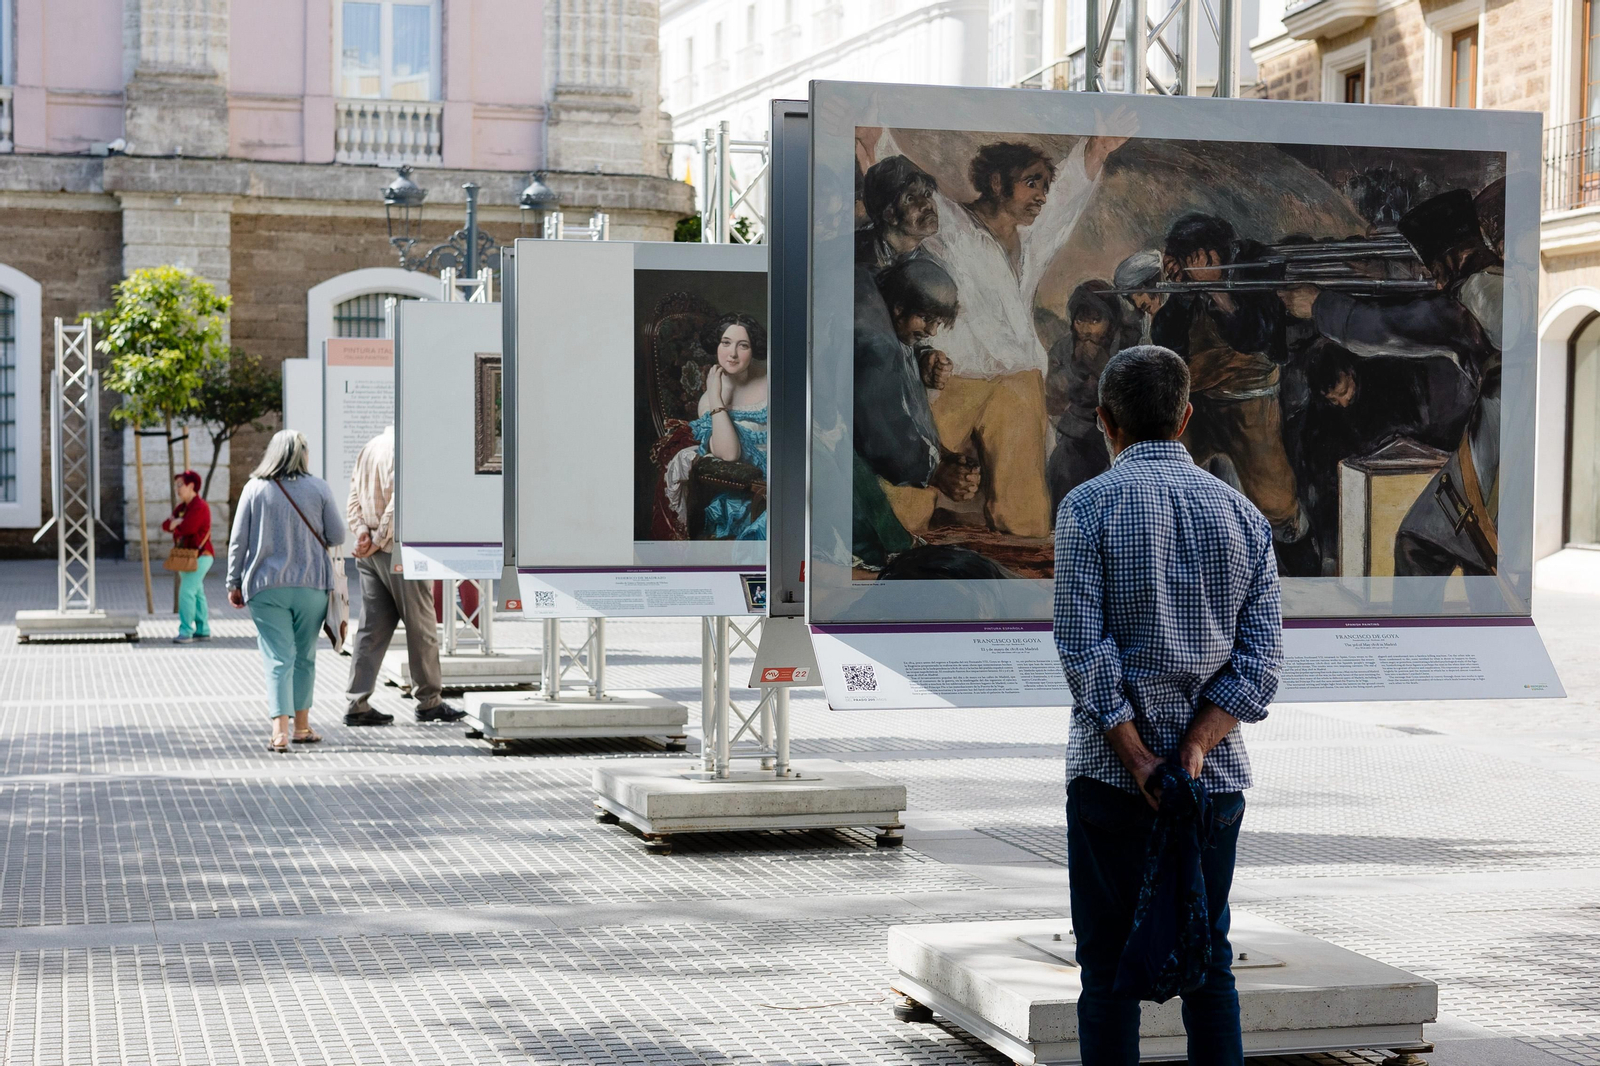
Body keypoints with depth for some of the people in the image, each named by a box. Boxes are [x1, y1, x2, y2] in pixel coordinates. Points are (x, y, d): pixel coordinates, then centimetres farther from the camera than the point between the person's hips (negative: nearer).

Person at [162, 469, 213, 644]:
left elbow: (186, 528, -25)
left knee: (187, 592, -16)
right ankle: (203, 630, 19)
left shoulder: (199, 507, -14)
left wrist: (174, 525, -4)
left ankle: (185, 632, -17)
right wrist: (176, 522, -16)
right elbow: (165, 525, 5)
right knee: (197, 593, 13)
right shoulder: (182, 507, 14)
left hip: (199, 555, -10)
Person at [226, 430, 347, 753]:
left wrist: (234, 583, 9)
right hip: (312, 585, 1)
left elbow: (238, 541, 0)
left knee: (278, 658, -2)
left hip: (266, 587, -1)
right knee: (305, 656, 15)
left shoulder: (254, 489, -2)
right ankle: (302, 726, 22)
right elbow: (337, 537, 0)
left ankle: (280, 731, -13)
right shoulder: (318, 488, -2)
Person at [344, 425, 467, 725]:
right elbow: (399, 501, -21)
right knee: (421, 627, 3)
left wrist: (362, 532, -1)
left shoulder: (370, 447, 14)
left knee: (373, 628, 9)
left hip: (370, 555, 8)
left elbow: (353, 498, 11)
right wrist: (379, 540, -13)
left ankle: (356, 704, 6)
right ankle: (429, 701, 11)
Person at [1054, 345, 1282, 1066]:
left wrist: (1140, 761, -12)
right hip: (1217, 777, 3)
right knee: (1209, 962, 13)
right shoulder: (1242, 514, 6)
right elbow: (1261, 658, -3)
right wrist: (1193, 751, -10)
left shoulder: (1088, 507, -6)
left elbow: (1084, 649, -14)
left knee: (1109, 970, 3)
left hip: (1111, 772, -3)